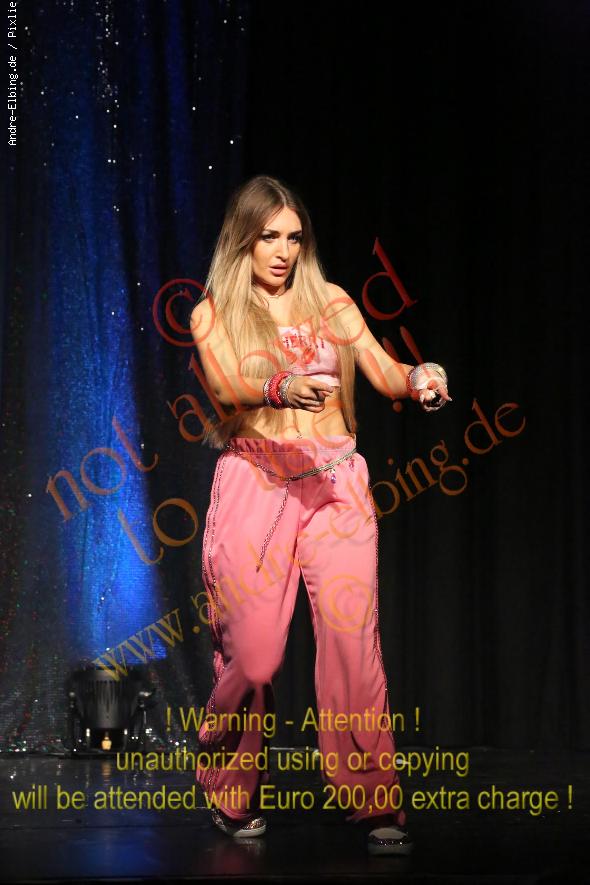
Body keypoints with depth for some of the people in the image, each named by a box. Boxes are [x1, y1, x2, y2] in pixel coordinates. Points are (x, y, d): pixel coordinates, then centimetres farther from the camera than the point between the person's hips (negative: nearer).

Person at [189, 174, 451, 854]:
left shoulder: (330, 301, 14)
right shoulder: (214, 312, 7)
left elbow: (383, 371, 4)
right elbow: (226, 387, -12)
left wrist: (418, 380, -19)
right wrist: (281, 389, -34)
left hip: (336, 485, 2)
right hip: (255, 485, -2)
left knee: (352, 637, -11)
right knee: (255, 652, -6)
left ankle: (373, 802, -8)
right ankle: (233, 792, 18)